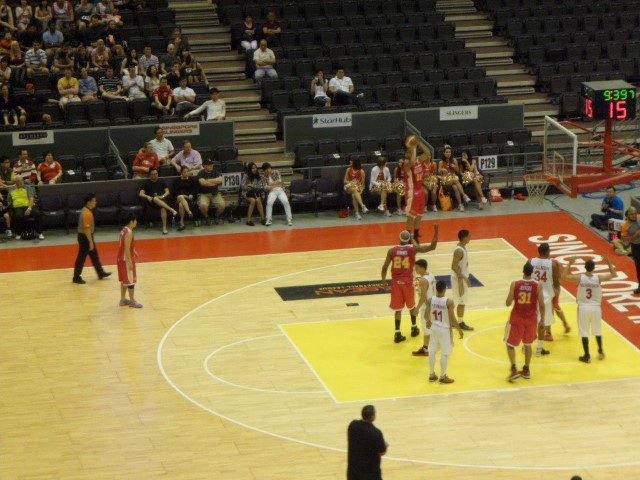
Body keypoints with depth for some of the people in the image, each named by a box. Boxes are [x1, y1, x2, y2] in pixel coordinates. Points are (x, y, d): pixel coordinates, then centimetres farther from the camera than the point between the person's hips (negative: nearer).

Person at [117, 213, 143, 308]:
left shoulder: (124, 229, 8)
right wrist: (130, 262, -24)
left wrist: (133, 251, 29)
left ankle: (123, 299, 23)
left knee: (124, 280, 17)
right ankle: (132, 301, 3)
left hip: (121, 259, 10)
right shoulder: (129, 232, -22)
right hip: (126, 259, -10)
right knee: (130, 281, -2)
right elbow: (127, 249, -25)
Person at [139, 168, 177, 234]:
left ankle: (164, 227, -42)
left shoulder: (161, 181, 18)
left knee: (163, 207, -36)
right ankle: (171, 210, -50)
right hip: (151, 201, -1)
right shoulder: (146, 183, 14)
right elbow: (141, 194, 6)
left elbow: (167, 192, 12)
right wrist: (148, 197, -14)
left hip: (161, 200, 1)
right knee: (155, 199, -40)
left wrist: (163, 196, -10)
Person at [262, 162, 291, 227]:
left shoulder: (276, 172, 7)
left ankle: (289, 219, -22)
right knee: (269, 202, -31)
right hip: (272, 192, 0)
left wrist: (271, 184, -4)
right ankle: (268, 220, -24)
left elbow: (280, 181, -6)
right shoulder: (264, 178, 9)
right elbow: (265, 187, -5)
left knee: (286, 202, -27)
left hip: (280, 190, 0)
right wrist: (276, 185, -6)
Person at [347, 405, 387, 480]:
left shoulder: (353, 425, -8)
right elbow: (382, 452, -14)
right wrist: (385, 445, 8)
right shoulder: (375, 433, -25)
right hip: (370, 470, -5)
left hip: (353, 467, 5)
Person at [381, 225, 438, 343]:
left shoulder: (392, 250, -2)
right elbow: (432, 246, -7)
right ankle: (414, 328, 35)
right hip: (408, 281, -1)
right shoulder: (413, 248, -6)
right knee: (411, 305, 22)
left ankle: (397, 334, 1)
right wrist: (436, 231, 0)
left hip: (396, 281, 1)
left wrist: (383, 281, 7)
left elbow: (385, 267, -5)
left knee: (398, 308, 7)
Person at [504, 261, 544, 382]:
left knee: (510, 344, 10)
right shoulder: (538, 285, -10)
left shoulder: (515, 284, -11)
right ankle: (526, 370, 27)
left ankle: (514, 370, -6)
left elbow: (508, 303, -7)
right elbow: (541, 305, -8)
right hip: (531, 319, 2)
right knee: (528, 344, 21)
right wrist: (542, 319, 5)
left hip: (516, 318, -2)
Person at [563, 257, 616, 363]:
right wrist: (609, 263, 4)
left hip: (583, 308, -1)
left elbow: (564, 275, -4)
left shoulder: (579, 278, -12)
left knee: (584, 332, 6)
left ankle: (587, 356, 7)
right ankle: (600, 351, 30)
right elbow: (613, 275, -1)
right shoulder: (599, 278, -11)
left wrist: (570, 264, 2)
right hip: (596, 307, 1)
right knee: (597, 331, 21)